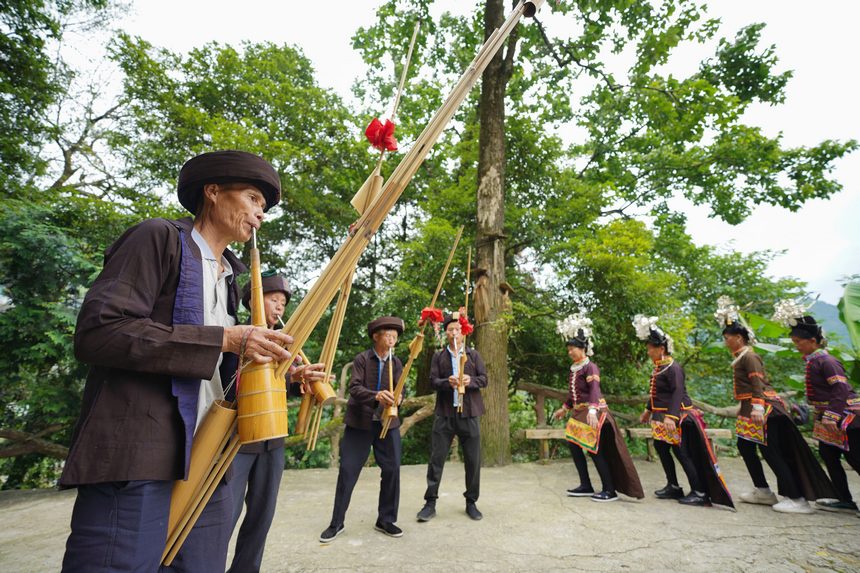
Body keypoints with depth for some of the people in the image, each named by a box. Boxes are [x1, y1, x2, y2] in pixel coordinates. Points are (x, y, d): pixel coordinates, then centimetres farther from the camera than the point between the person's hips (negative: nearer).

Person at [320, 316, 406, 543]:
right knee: (347, 471, 3)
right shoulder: (361, 359, -7)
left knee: (392, 470, 4)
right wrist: (376, 395, -35)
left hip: (387, 423, 3)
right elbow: (354, 388, -18)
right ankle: (336, 523, 21)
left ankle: (386, 520, 23)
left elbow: (399, 391, -3)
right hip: (359, 423, -3)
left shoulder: (396, 363, 4)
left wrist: (393, 400, -26)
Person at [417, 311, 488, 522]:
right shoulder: (438, 356, 6)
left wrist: (470, 380, -17)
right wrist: (447, 382, -21)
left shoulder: (473, 354, 7)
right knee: (436, 458, 3)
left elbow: (484, 378, 3)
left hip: (469, 413, 1)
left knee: (473, 460, 7)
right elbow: (433, 381, -1)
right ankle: (430, 503, 16)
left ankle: (471, 502, 25)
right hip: (444, 413, 0)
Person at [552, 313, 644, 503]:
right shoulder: (573, 368, 11)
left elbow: (595, 389, -28)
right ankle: (586, 486, 19)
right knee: (573, 444, 7)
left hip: (593, 412, -9)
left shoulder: (590, 367, -14)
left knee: (594, 449, -4)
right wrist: (565, 408, 28)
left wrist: (592, 411, -40)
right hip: (579, 412, 9)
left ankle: (610, 490, 11)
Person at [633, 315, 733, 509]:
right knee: (660, 447, 14)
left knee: (681, 453, -3)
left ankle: (700, 493, 11)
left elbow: (678, 393, -26)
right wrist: (648, 410, 27)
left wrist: (670, 417, -32)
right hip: (661, 417, 9)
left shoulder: (673, 367, -18)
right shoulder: (658, 368, 10)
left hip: (676, 418, -9)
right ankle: (673, 487, 26)